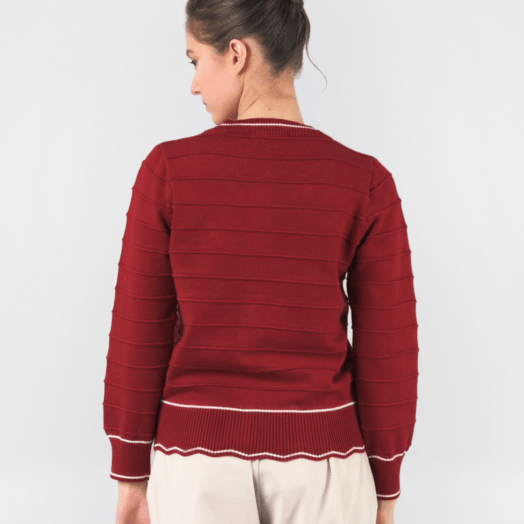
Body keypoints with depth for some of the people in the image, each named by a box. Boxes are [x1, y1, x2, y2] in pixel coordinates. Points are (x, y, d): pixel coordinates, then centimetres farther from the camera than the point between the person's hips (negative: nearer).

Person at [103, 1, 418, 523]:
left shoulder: (168, 170, -11)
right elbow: (388, 353, -8)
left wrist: (131, 476, 6)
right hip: (321, 464, 1)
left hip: (199, 461, 0)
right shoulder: (365, 182, -10)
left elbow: (138, 337, -7)